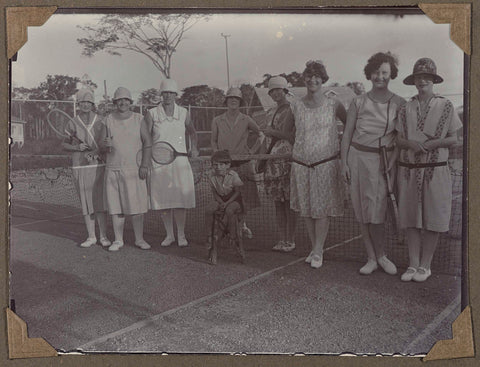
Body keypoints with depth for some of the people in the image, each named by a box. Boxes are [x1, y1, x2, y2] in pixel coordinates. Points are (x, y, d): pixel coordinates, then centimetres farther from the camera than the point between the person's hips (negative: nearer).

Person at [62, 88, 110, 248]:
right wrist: (77, 148, -9)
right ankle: (91, 236, 15)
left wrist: (97, 152, -11)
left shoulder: (100, 121, 3)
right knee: (86, 202, 5)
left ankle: (103, 236, 7)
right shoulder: (72, 124, 5)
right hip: (80, 167, 1)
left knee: (100, 201, -2)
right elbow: (64, 144, 11)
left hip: (99, 165, -1)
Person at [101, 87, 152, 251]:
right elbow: (104, 146, 7)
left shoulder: (138, 119, 2)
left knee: (136, 206, -1)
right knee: (116, 205, 4)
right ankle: (118, 240, 15)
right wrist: (107, 144, -18)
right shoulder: (109, 120, 5)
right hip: (113, 169, 1)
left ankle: (139, 239, 12)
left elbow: (147, 143, 0)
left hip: (134, 170, -1)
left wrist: (144, 165, -9)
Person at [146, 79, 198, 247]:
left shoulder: (184, 113, 7)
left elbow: (192, 132, 22)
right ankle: (169, 235, 17)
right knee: (163, 199, 3)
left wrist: (194, 148, 7)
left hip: (180, 162, 0)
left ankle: (181, 235, 9)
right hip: (158, 162, 0)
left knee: (180, 198, -4)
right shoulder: (152, 114, 2)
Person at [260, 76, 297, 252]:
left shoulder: (293, 110, -3)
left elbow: (295, 136, -9)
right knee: (277, 201, 8)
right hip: (272, 161, 6)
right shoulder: (270, 112, 17)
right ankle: (283, 238, 17)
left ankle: (291, 240, 5)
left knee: (289, 201, -3)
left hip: (287, 160, -6)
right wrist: (261, 158, 18)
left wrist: (275, 132, -10)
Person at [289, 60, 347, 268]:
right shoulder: (296, 106, 6)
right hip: (301, 163, 3)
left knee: (322, 208, -1)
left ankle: (318, 251, 9)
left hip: (326, 163, -2)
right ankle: (314, 248, 22)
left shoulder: (333, 105, 0)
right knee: (306, 209, 7)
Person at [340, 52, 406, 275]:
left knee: (378, 210, -1)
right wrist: (344, 163, 0)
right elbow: (347, 133, 6)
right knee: (362, 210, 4)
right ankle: (372, 258, 17)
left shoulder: (399, 103, 3)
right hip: (359, 157, 1)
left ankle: (380, 256, 20)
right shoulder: (359, 102, 4)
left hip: (385, 159, -1)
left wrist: (393, 160, -8)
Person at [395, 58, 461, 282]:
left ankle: (425, 266, 14)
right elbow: (399, 140, 7)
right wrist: (411, 144, -14)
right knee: (411, 218, 5)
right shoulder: (406, 109, 8)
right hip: (408, 169, 2)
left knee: (432, 218, 2)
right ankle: (413, 264, 16)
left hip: (435, 169, -2)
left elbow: (453, 139, 2)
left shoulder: (445, 106, 2)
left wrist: (434, 143, -15)